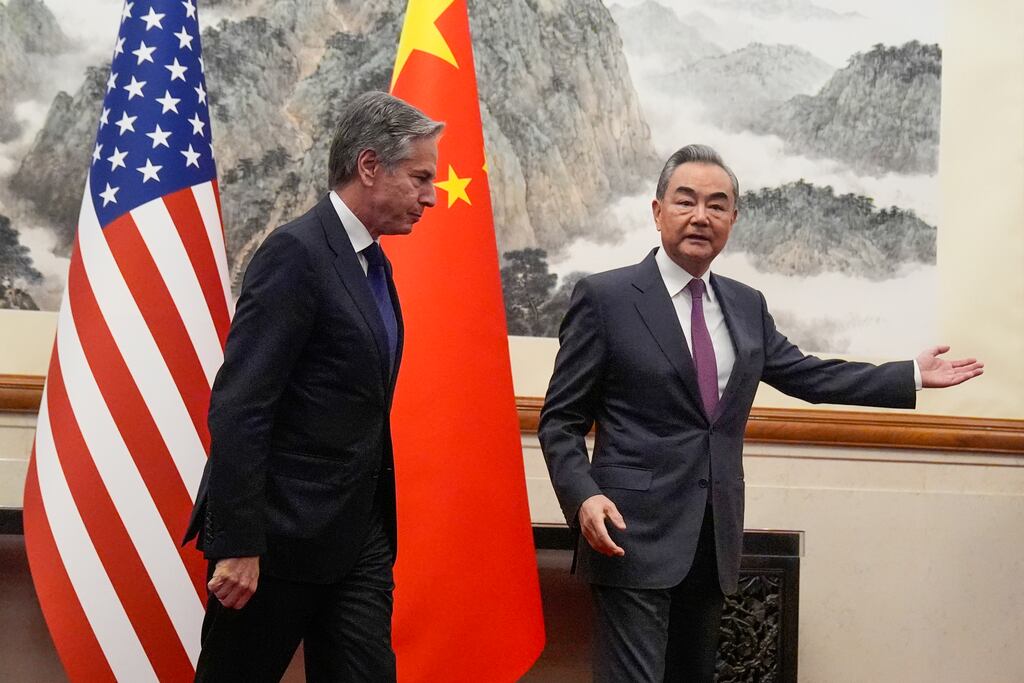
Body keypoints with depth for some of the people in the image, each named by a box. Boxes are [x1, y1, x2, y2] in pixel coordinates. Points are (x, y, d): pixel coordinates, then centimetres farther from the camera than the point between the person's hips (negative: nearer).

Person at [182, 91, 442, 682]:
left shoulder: (372, 263, 13)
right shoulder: (297, 253, -15)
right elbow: (238, 408, -20)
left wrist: (377, 526, 16)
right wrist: (237, 545, -22)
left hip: (359, 539, 8)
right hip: (279, 536, -8)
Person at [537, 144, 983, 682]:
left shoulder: (746, 306, 12)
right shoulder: (605, 297, -6)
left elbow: (805, 374, 19)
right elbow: (560, 420, -5)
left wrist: (913, 376, 17)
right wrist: (584, 497, -20)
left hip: (715, 538, 6)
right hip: (635, 535, -6)